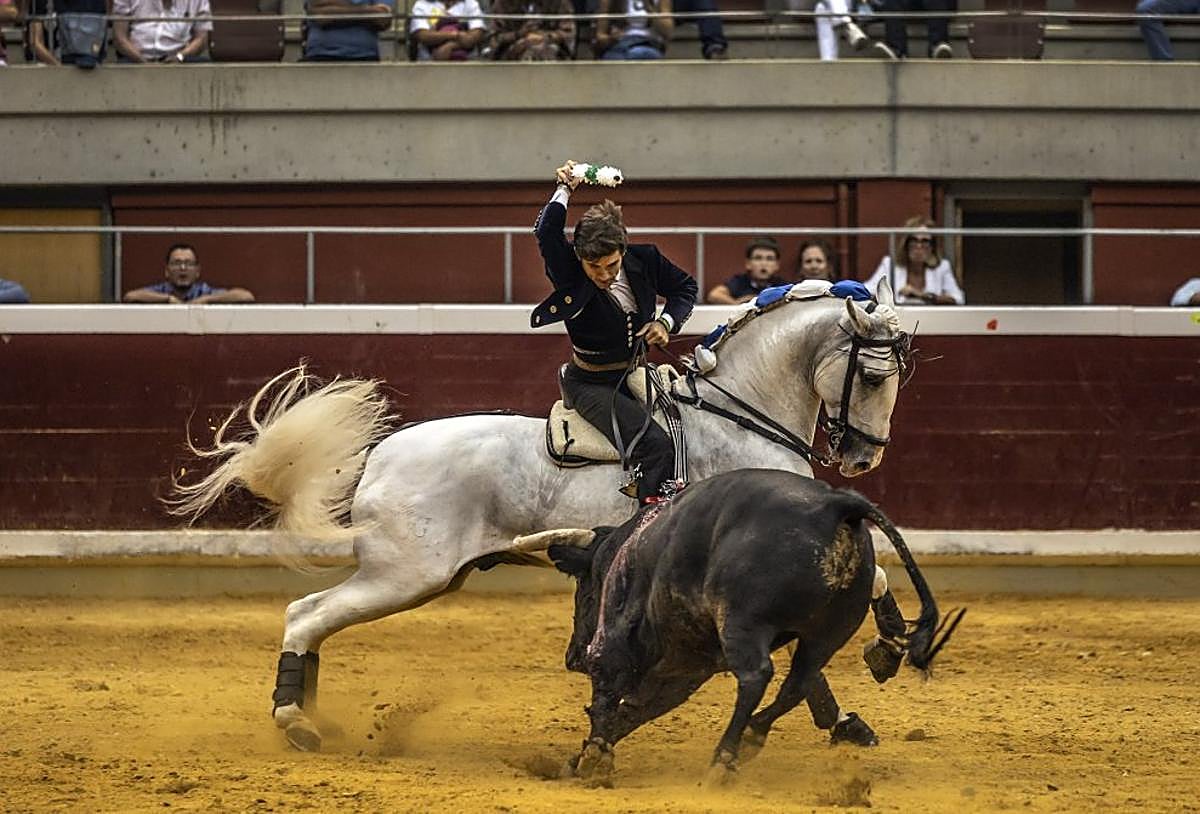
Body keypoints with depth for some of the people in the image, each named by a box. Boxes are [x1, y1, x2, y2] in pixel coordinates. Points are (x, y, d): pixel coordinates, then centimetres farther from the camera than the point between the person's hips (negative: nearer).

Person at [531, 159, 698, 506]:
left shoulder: (643, 260, -7)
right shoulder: (569, 274, -18)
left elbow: (685, 287, 12)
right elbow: (547, 233, -37)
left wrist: (667, 322, -4)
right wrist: (564, 190, -26)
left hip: (636, 376, 6)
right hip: (592, 385, -6)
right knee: (654, 444, -26)